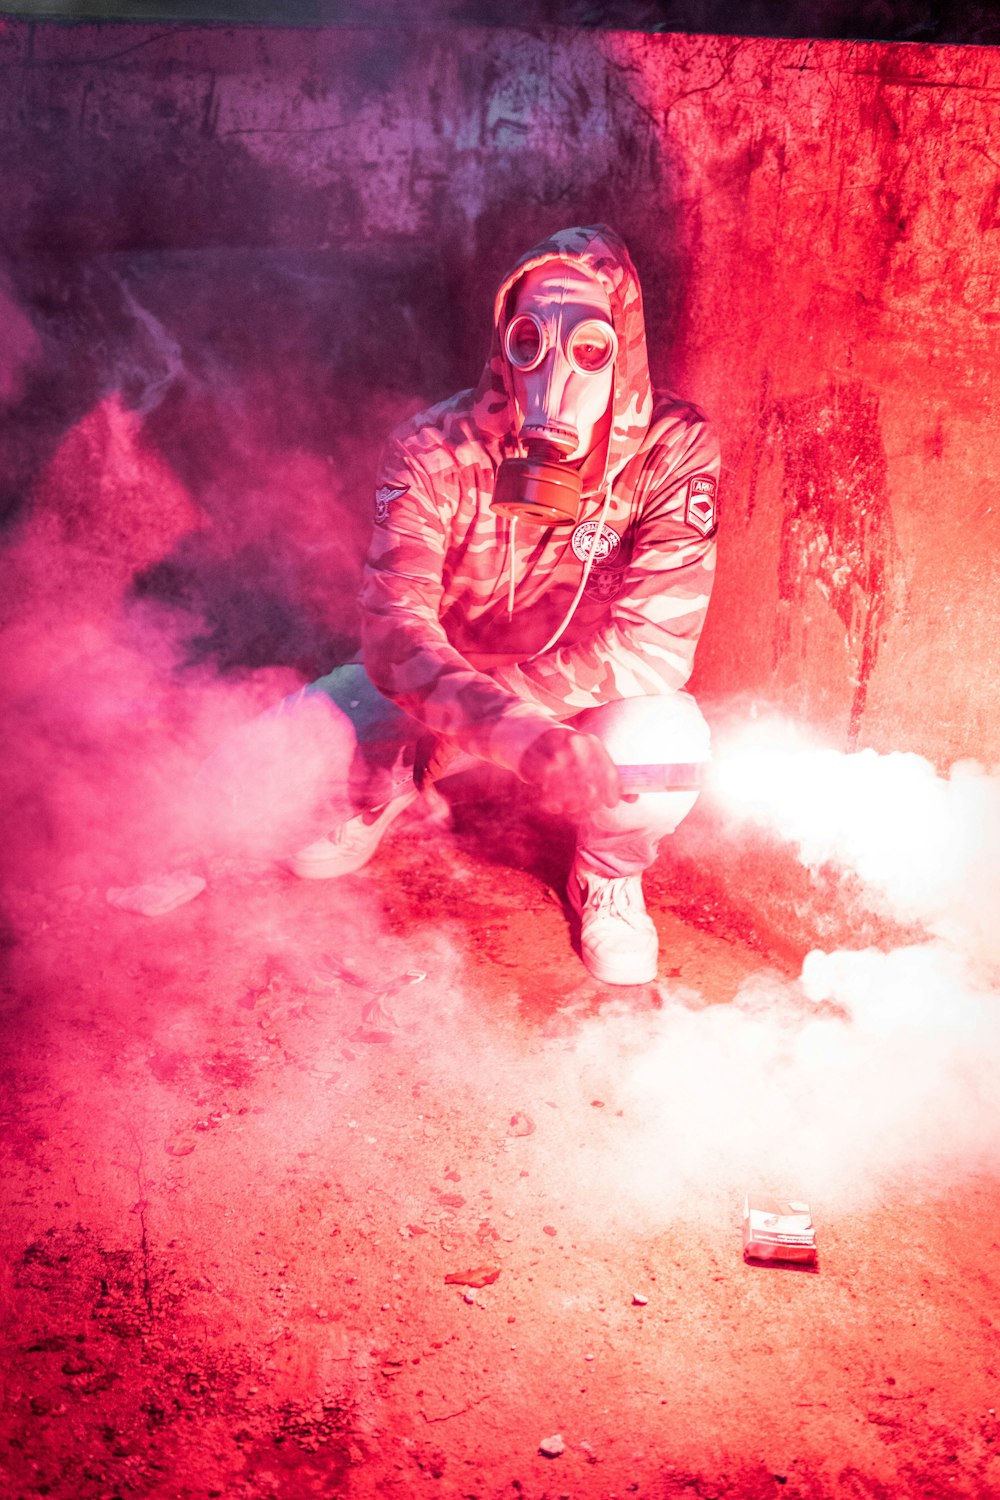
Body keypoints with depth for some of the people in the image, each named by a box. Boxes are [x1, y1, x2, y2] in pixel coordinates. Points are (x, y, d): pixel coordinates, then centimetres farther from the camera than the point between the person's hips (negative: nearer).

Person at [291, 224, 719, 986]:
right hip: (446, 680, 2)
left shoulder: (673, 451, -23)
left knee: (663, 738, -35)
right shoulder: (435, 451, -21)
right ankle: (382, 797, 21)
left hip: (589, 697, -1)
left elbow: (655, 644, -28)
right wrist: (512, 730, -53)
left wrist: (456, 717, -31)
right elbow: (395, 622, -32)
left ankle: (609, 876, 3)